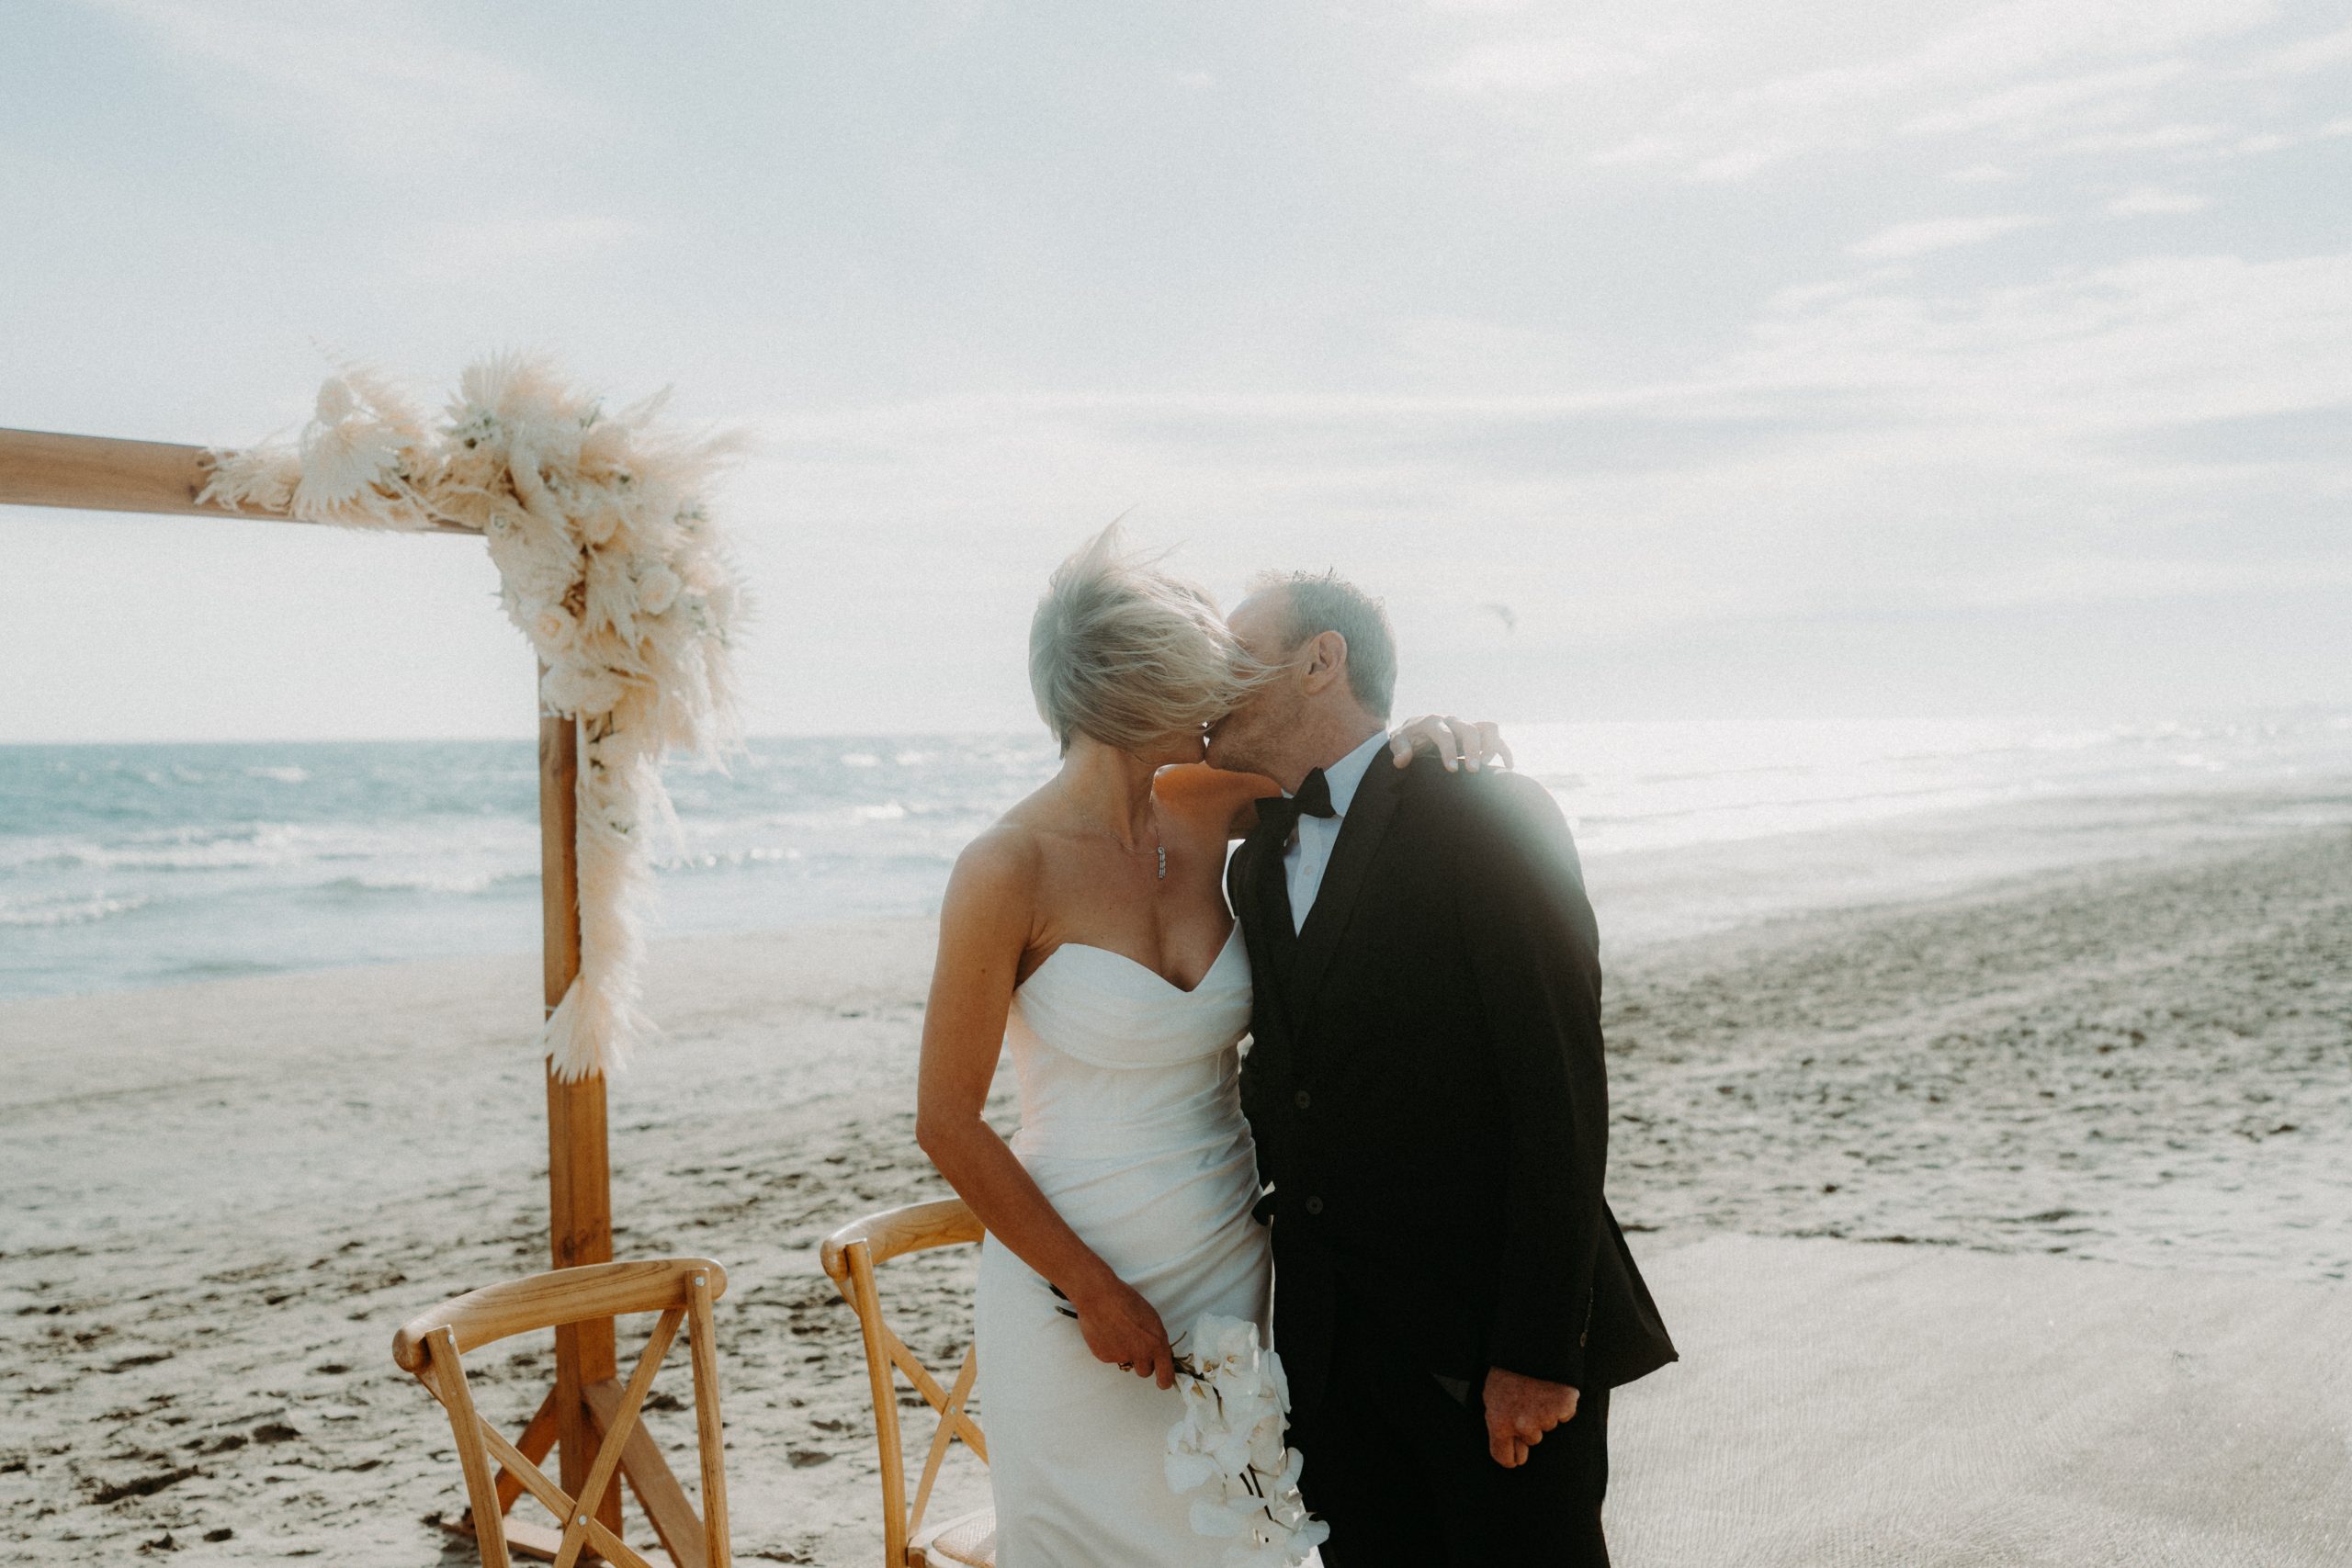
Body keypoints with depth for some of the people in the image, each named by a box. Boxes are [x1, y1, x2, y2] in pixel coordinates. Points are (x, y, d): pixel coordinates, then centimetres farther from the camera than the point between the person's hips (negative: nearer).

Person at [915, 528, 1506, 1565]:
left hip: (1231, 1274, 5)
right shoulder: (1011, 869, -18)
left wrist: (1424, 737, -8)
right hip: (1073, 1283, -5)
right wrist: (1093, 1292, -12)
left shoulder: (1207, 813, -2)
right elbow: (947, 1123, -14)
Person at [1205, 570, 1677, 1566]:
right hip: (1329, 1351, 6)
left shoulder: (1486, 816, -10)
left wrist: (1539, 1350, -18)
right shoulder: (1255, 866, 12)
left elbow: (1559, 1094, -15)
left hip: (1490, 1343, -6)